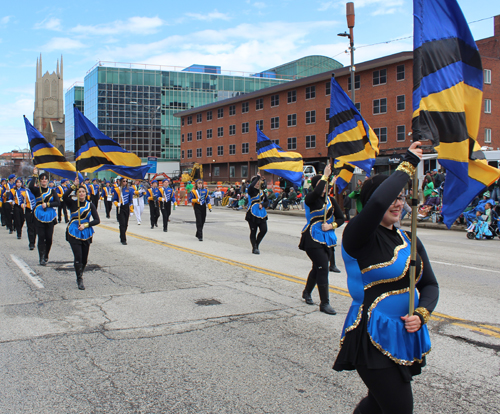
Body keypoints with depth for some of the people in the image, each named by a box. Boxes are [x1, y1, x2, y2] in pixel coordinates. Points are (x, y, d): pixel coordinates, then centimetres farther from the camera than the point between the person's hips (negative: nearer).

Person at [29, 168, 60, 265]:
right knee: (41, 237, -7)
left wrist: (47, 204, -13)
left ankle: (46, 256, 22)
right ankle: (42, 258, -7)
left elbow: (57, 202, 0)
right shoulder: (37, 190, 5)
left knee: (49, 238, 3)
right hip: (39, 217, -1)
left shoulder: (52, 191, 8)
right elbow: (30, 186, -18)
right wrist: (34, 175, -15)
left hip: (50, 217, 1)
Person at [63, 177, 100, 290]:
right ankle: (80, 280, -2)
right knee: (78, 257, -12)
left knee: (84, 259, 9)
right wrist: (74, 185, -19)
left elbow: (97, 220, 0)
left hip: (86, 234, 2)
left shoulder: (90, 205, 4)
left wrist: (85, 225, -13)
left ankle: (80, 275, 34)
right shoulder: (72, 204, 1)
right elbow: (64, 196, -21)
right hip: (74, 234, -2)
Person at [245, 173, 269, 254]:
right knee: (253, 231, 0)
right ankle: (254, 248, 8)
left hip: (262, 214, 6)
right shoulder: (251, 191, -6)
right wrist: (258, 177, -21)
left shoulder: (262, 192, 14)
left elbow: (267, 201, 13)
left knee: (264, 230, -1)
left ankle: (256, 245, 19)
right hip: (253, 213, -6)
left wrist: (262, 205, -9)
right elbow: (251, 186, -30)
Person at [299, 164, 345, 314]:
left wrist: (331, 225, -10)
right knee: (323, 268, -13)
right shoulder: (310, 199, -9)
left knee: (318, 267, 19)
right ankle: (324, 303, -6)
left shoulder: (331, 200, 8)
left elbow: (341, 218, 9)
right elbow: (317, 192, -33)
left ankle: (307, 292, 42)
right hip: (313, 238, -6)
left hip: (327, 238, 6)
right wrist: (325, 176, -23)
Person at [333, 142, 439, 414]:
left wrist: (421, 314, -8)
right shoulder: (359, 235, -13)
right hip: (372, 339, -7)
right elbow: (378, 203, -34)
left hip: (406, 338, 7)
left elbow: (430, 285, 12)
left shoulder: (409, 240, 11)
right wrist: (407, 165, -23)